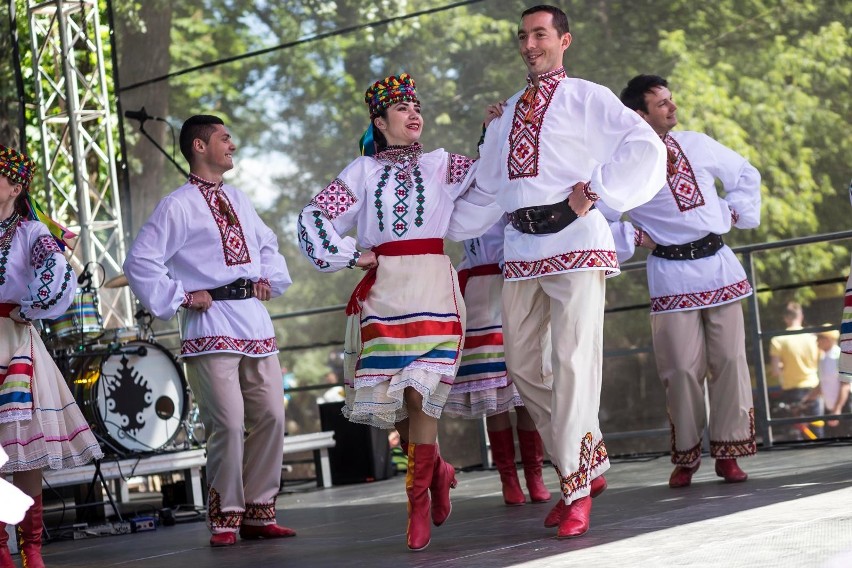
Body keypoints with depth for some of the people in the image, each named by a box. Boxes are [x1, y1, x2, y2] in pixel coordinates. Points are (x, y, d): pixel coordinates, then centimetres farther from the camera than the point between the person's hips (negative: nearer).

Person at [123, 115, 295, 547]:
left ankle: (258, 513, 14)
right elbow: (140, 261, -8)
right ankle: (225, 519, 3)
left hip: (255, 321, 7)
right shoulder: (178, 206, -3)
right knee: (228, 424, -11)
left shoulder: (239, 200, 19)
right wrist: (181, 298, -10)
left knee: (271, 417, 3)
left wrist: (269, 277, 15)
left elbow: (268, 245, 33)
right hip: (211, 325, -7)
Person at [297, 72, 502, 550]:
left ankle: (419, 502, -6)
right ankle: (437, 471, 25)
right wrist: (352, 256, 4)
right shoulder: (363, 171, 11)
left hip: (433, 287, -1)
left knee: (420, 394, -14)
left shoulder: (441, 164, 12)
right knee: (389, 398, 0)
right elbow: (314, 219, 10)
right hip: (383, 291, 1)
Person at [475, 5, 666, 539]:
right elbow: (489, 183, 25)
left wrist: (594, 190, -11)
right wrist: (495, 131, 13)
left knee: (573, 360, -10)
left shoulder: (587, 98, 2)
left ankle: (576, 485, -4)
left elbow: (646, 149, -8)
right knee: (522, 365, 6)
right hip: (521, 244, 7)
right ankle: (589, 456, 20)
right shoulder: (510, 111, 20)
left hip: (574, 239, -7)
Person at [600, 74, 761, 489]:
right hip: (672, 274, -4)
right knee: (682, 368, -4)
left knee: (730, 359, 0)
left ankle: (728, 451, 9)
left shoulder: (699, 145, 9)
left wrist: (736, 214, 11)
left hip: (719, 265, 4)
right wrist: (635, 237, -9)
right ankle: (686, 455, 10)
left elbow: (746, 176, 23)